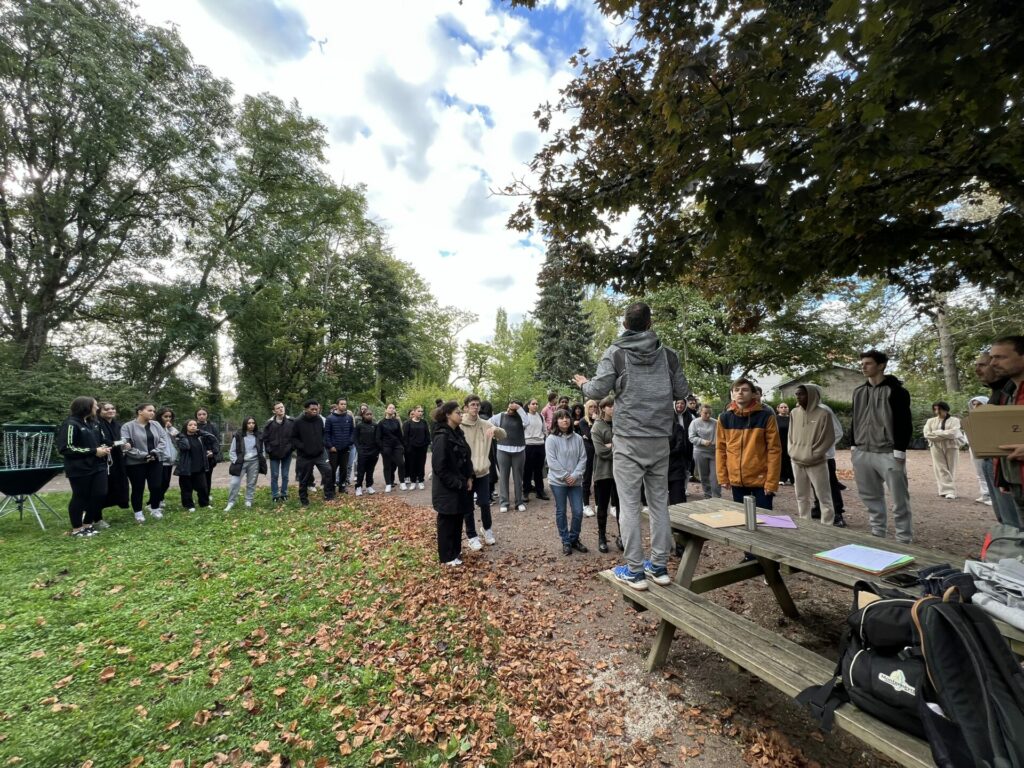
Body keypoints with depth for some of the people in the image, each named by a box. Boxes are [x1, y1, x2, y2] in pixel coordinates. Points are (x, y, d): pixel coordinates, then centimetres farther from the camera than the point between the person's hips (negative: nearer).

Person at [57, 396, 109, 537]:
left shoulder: (93, 423, 10)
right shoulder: (71, 424, -13)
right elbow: (65, 448, -18)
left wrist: (103, 448, 1)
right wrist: (94, 451, -19)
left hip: (97, 466, 7)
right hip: (79, 469, -7)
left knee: (100, 494, 6)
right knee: (80, 497, 6)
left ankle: (87, 524, 24)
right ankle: (76, 529, 23)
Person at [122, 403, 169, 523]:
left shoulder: (156, 424, 6)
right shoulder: (127, 426, -7)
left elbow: (163, 439, 2)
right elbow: (126, 446, -13)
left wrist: (155, 453, -12)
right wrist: (143, 455, -17)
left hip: (155, 462, 4)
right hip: (136, 463, -4)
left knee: (156, 487, 6)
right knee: (138, 489, 7)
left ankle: (155, 509, 24)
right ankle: (138, 512, 22)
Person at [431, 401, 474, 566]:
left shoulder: (458, 433, 8)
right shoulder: (442, 437, -20)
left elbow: (466, 457, 14)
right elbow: (439, 466, -22)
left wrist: (468, 478, 3)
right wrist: (456, 483, -17)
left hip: (460, 486, 8)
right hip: (447, 489, -8)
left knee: (458, 520, 18)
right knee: (447, 523, 6)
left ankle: (456, 551, 33)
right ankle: (447, 557, 20)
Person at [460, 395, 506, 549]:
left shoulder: (486, 424, 0)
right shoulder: (459, 425, -9)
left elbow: (503, 436, -4)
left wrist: (495, 429, -25)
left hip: (483, 472, 2)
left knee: (485, 503, 9)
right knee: (468, 506, 8)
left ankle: (488, 529, 36)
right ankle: (471, 536, 25)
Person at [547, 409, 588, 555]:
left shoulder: (578, 438, 3)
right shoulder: (551, 439, -7)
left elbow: (583, 458, 1)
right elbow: (552, 461, -11)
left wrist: (575, 475, -11)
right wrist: (565, 476, -14)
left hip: (575, 481, 3)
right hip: (557, 481, -3)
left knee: (578, 512, 4)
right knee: (561, 512, 7)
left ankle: (574, 539, 25)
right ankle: (566, 541, 21)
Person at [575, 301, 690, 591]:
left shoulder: (615, 352, -5)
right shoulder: (667, 353, 6)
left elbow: (598, 391, -9)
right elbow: (682, 392, 8)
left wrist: (583, 383, 12)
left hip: (629, 440, -4)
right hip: (660, 439, 4)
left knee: (629, 505, 3)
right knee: (659, 502, 13)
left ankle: (634, 571, 10)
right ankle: (660, 566, 23)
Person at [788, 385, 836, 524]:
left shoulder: (823, 414, -8)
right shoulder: (794, 413, 7)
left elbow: (829, 439, -8)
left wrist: (812, 456, -11)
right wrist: (792, 452, 2)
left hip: (816, 463, -5)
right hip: (797, 463, 5)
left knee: (824, 497, 3)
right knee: (802, 497, 14)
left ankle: (827, 526, 12)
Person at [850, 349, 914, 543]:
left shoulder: (895, 390, -4)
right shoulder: (859, 391, 14)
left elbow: (904, 423, -8)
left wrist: (899, 451, -13)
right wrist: (853, 445, 12)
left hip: (888, 454, -6)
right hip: (862, 453, 6)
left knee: (899, 499, 1)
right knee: (871, 497, 13)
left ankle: (904, 539, 11)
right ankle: (877, 534, 24)